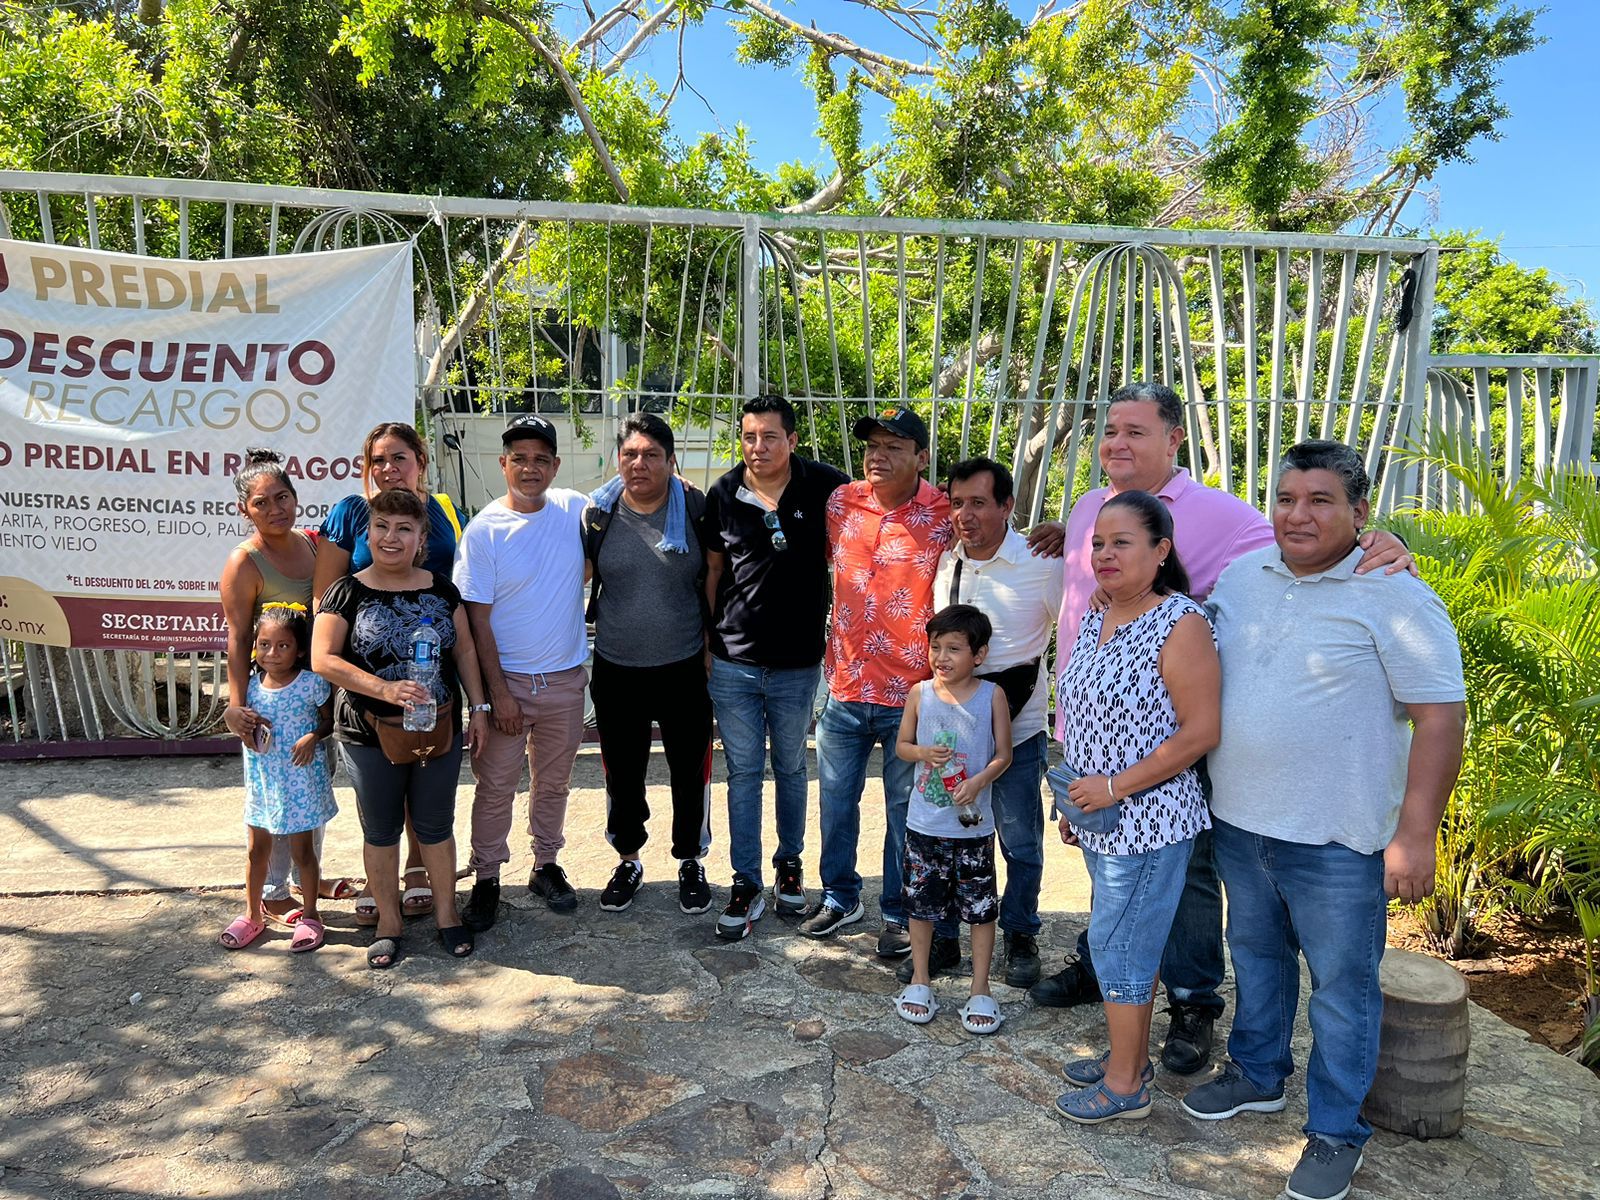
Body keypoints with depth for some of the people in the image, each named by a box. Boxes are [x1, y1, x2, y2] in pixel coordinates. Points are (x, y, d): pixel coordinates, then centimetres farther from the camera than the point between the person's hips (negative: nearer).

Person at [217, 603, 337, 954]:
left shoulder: (311, 684, -14)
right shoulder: (251, 685, -2)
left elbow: (330, 721, -3)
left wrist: (313, 737, -22)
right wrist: (247, 729, -10)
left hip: (302, 780, -4)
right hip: (262, 778, 4)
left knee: (302, 850, 7)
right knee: (258, 849, 16)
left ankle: (310, 915, 24)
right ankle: (253, 914, 32)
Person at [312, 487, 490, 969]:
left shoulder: (441, 589, 3)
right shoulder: (347, 592, -5)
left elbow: (465, 650, 9)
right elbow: (323, 659, -12)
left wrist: (479, 707, 4)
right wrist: (384, 687, -23)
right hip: (370, 734, -1)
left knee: (436, 826, 13)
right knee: (380, 830, 12)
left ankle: (446, 913, 29)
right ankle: (388, 922, 28)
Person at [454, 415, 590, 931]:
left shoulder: (575, 509, -2)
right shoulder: (483, 530, -11)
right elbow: (477, 618, -10)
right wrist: (498, 691, -13)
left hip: (566, 679, 3)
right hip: (507, 679, -3)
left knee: (554, 782, 17)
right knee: (495, 787, 6)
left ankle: (546, 866, 34)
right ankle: (486, 879, 22)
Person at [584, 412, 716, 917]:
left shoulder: (697, 510, -6)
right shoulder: (597, 514, -2)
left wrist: (711, 645, 1)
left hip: (684, 668, -1)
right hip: (616, 671, 2)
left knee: (690, 770, 10)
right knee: (622, 774, 14)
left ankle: (690, 861, 32)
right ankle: (628, 860, 35)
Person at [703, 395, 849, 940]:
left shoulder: (824, 486, -7)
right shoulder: (723, 495, -2)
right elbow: (713, 570, 8)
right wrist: (703, 640, 7)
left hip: (798, 664, -1)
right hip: (733, 663, 1)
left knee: (791, 768, 15)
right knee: (743, 772, 7)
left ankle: (790, 863, 35)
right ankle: (747, 884, 18)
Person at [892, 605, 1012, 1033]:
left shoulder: (992, 696, -6)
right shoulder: (920, 694, -2)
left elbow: (1003, 755, -3)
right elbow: (901, 745, 7)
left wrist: (979, 781, -20)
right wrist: (923, 752, -14)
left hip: (973, 825, -2)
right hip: (924, 823, 2)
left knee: (980, 906, 6)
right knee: (920, 902, 12)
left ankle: (980, 989, 22)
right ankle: (920, 981, 30)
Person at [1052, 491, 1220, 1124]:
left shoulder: (1181, 623, -17)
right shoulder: (1093, 621, 8)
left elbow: (1201, 731, -20)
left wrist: (1116, 786, -18)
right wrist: (1074, 802, 15)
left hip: (1149, 819, -8)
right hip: (1100, 820, 8)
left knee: (1117, 944, 1)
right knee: (1131, 941, 19)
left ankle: (1124, 1086, 17)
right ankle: (1131, 1056, 34)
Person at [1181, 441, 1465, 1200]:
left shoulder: (1395, 598, -14)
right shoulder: (1241, 576, 4)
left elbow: (1440, 717, -15)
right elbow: (1205, 677, 15)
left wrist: (1415, 835, -17)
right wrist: (1207, 786, 15)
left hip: (1334, 838, -6)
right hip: (1238, 822, 6)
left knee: (1341, 985, 8)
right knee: (1256, 955, 22)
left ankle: (1335, 1132, 25)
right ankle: (1257, 1077, 43)